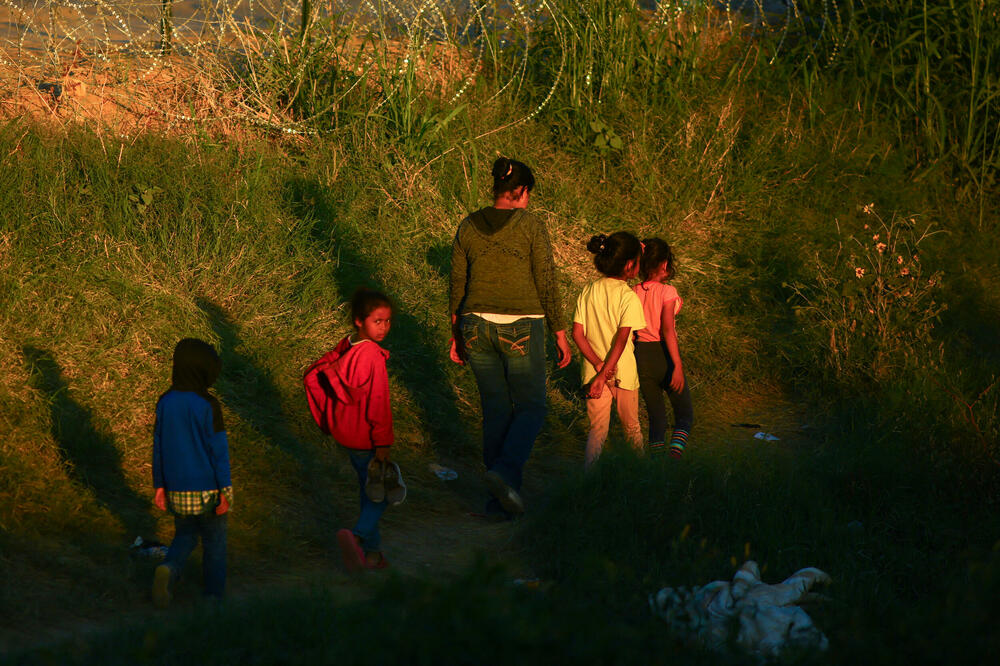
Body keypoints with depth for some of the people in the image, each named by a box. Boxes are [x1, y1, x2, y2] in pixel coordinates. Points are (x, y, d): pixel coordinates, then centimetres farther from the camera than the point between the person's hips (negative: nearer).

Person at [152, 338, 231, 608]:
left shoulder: (165, 403, -1)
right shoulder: (208, 405, -16)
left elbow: (158, 446, 4)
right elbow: (218, 449, -14)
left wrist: (159, 485, 13)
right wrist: (226, 491, -10)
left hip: (178, 489, 4)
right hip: (207, 489, -4)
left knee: (185, 536, 19)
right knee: (214, 542, 12)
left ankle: (168, 570, -10)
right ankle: (213, 598, 17)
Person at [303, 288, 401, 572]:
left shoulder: (345, 347, 1)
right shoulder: (373, 356, -23)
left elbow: (312, 376, 8)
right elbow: (378, 405, -22)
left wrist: (328, 417, 14)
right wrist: (382, 445, -17)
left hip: (345, 432, 8)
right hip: (365, 438, -8)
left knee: (369, 492, 19)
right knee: (382, 493, 2)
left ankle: (372, 552, 25)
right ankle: (358, 536, -18)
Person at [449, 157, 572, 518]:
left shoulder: (468, 227, 3)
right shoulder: (531, 225, -8)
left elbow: (457, 286, 7)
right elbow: (547, 284, -8)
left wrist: (457, 335, 17)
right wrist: (560, 334, 0)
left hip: (477, 326, 4)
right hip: (520, 329, -4)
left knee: (495, 410, 13)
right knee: (531, 410, 9)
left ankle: (499, 500, 12)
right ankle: (505, 471, -17)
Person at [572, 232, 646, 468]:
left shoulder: (588, 291, 1)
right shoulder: (629, 297, -13)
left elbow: (578, 334, -4)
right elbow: (621, 339, -21)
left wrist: (598, 365, -8)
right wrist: (603, 376, -21)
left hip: (594, 370, 3)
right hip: (624, 373, -3)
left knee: (597, 430, 4)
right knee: (632, 428, 17)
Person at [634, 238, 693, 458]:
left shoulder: (634, 293, 2)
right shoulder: (667, 291, -11)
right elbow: (667, 330, -19)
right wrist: (678, 366, -19)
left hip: (641, 355, 4)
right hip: (664, 355, -4)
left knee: (656, 416, 14)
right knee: (685, 415, 5)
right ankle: (676, 449, -19)